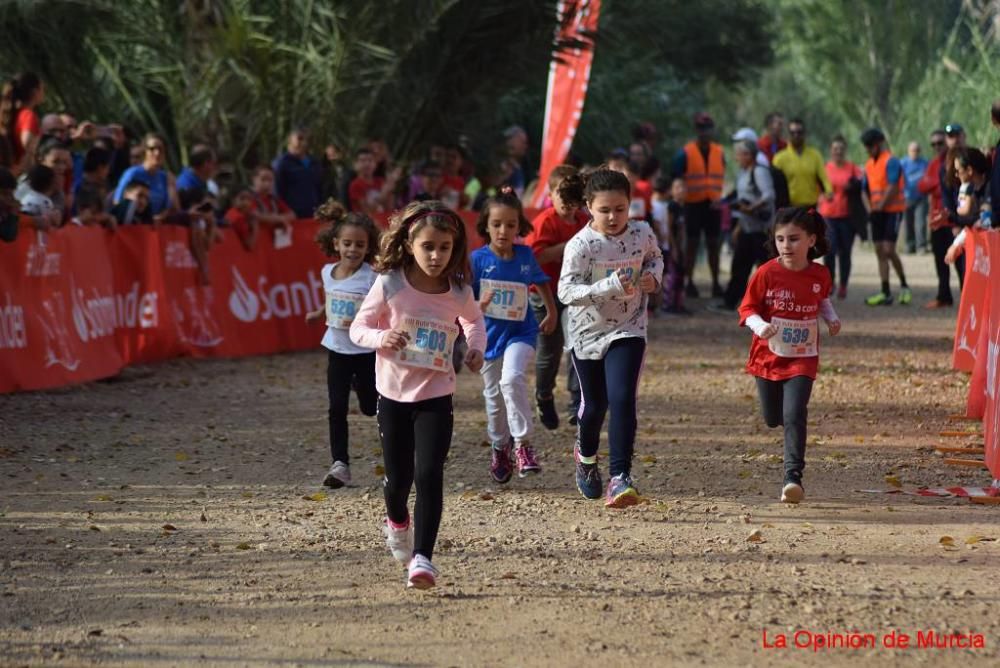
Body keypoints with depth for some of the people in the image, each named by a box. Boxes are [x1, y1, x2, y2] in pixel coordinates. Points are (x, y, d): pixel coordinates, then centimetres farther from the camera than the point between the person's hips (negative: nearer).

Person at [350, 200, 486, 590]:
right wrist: (381, 338, -25)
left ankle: (422, 557, -12)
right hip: (393, 395, 0)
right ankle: (397, 522, 45)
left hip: (435, 397, 0)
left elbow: (474, 319, 17)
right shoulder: (389, 284, -12)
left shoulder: (458, 291, -6)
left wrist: (477, 348, -1)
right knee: (398, 479, 11)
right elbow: (359, 327, -4)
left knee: (429, 474, -15)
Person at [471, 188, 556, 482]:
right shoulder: (477, 259, -9)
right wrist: (478, 306, -25)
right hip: (489, 334, 1)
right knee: (494, 395, 12)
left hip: (521, 333, -1)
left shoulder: (525, 255, -4)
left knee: (512, 378, -27)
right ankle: (499, 447, 35)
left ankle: (522, 443, -20)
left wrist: (552, 312, 18)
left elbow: (540, 281, 17)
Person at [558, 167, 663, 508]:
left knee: (622, 399, -17)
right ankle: (586, 456, 45)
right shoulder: (580, 245, -19)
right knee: (594, 404, 12)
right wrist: (610, 286, -36)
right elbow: (566, 291, -25)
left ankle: (620, 476, -16)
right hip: (587, 332, -1)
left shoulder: (642, 234, -7)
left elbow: (655, 258, 16)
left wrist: (652, 276, -7)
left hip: (628, 330, 1)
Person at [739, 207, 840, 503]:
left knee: (794, 416, -16)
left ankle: (793, 476, -14)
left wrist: (832, 318, 2)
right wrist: (760, 326, -25)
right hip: (768, 356, 1)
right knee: (772, 419, 12)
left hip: (802, 358, -1)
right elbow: (747, 308, -6)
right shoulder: (767, 274, -11)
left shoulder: (819, 274, -3)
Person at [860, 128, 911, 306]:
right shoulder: (869, 164, 14)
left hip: (892, 210, -8)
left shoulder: (890, 161, -11)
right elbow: (866, 189, 19)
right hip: (877, 212, 8)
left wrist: (880, 207, -17)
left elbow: (893, 187, -18)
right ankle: (885, 293, 7)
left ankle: (904, 286, 3)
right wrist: (870, 208, 4)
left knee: (888, 249, -13)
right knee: (880, 251, 5)